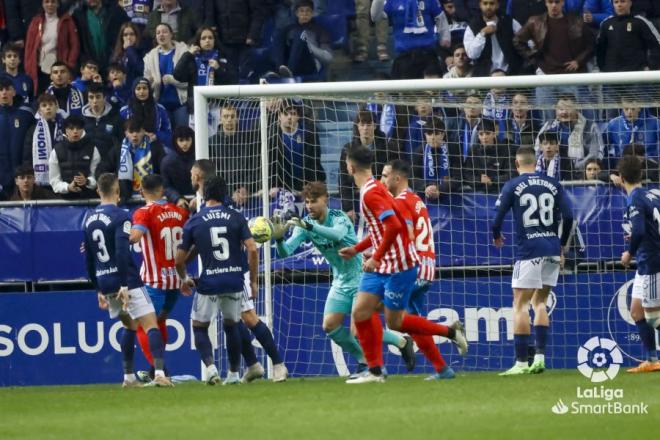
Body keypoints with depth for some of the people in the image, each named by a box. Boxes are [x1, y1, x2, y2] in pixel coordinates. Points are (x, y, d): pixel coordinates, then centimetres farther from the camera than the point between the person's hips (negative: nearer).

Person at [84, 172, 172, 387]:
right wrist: (125, 286, -23)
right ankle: (159, 372, -25)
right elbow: (122, 252, -21)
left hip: (104, 281, 7)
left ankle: (128, 377, 19)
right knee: (151, 325, -9)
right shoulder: (120, 216, -10)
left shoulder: (89, 219, 12)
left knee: (129, 326, 22)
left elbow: (89, 259, 17)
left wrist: (99, 290, 24)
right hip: (125, 280, -7)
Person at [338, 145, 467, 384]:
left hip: (399, 265, -9)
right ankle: (374, 371, 4)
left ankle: (451, 331, 14)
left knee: (394, 321, -1)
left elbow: (394, 226, -29)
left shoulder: (371, 193, -19)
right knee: (360, 312, 0)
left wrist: (376, 258, -24)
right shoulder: (373, 188, 12)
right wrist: (356, 249, 20)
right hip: (381, 266, 9)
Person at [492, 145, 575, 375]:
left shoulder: (513, 186, -1)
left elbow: (497, 216, -4)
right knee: (540, 303, 14)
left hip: (528, 250, -4)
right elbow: (568, 217, 3)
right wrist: (562, 245, 17)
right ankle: (540, 357, 5)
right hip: (552, 250, 4)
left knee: (521, 305, 0)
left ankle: (521, 362, -6)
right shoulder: (553, 184, 8)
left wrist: (496, 236, 17)